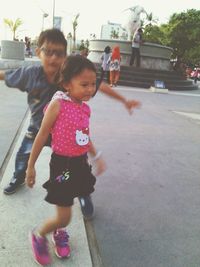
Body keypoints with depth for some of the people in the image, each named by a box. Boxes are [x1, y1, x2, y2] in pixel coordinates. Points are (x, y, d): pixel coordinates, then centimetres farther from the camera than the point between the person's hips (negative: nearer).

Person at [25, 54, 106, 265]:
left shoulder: (85, 108, 2)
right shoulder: (58, 104, -17)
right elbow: (42, 135, -12)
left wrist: (96, 157, 19)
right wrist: (31, 166, -6)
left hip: (80, 162, 6)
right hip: (62, 164, -6)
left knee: (67, 204, 22)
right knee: (63, 217, 0)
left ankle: (59, 233, 50)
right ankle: (38, 235, 30)